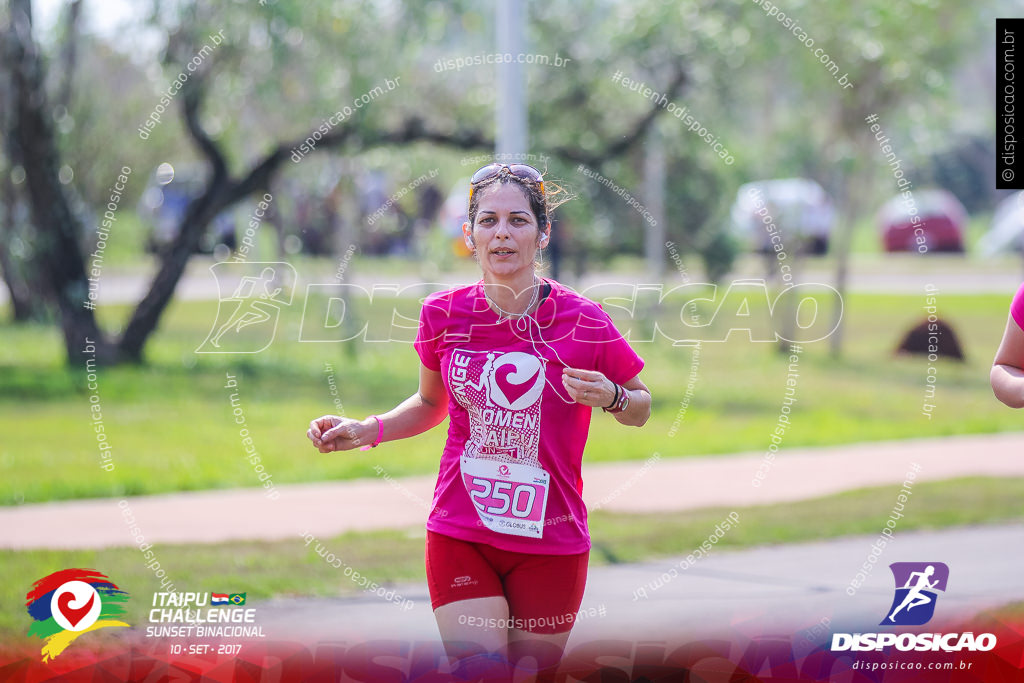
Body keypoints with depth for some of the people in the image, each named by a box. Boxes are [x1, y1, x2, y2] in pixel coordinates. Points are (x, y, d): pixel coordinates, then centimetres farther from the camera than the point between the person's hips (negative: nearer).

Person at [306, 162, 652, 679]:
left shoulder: (583, 321, -7)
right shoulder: (443, 315, -1)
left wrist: (610, 398, -14)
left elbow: (641, 409, 8)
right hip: (460, 534, 1)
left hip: (552, 540, 0)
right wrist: (366, 431, 4)